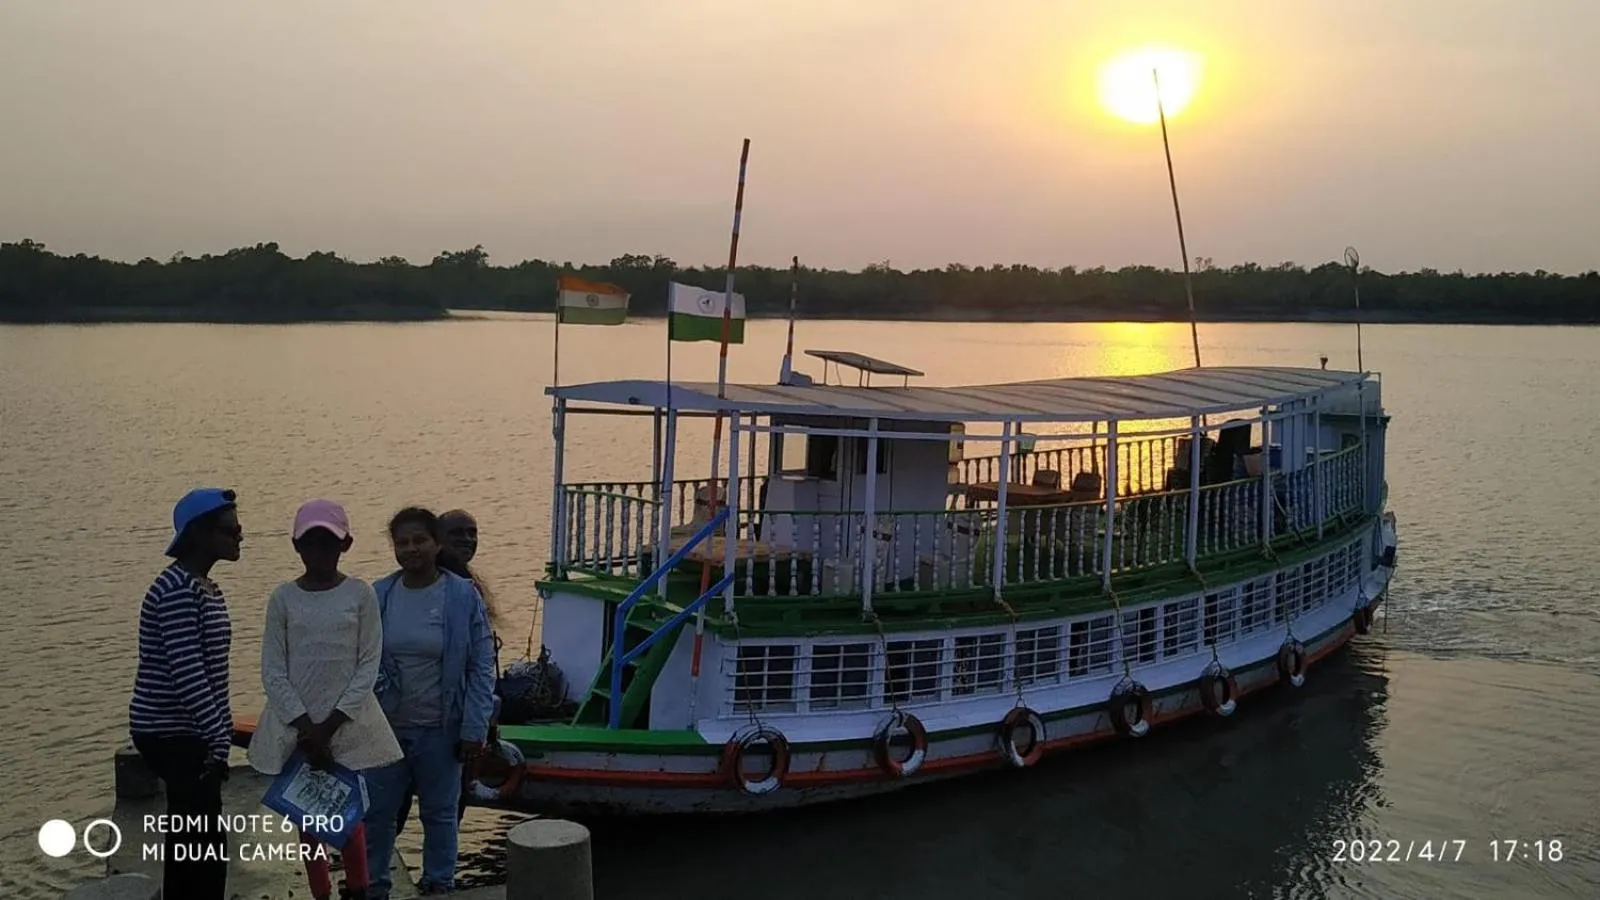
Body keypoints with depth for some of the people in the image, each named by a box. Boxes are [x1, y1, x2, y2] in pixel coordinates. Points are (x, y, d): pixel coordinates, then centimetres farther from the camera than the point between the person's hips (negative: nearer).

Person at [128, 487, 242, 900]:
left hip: (186, 733, 10)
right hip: (173, 734, -10)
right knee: (205, 843, -7)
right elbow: (186, 674, -24)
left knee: (192, 840, 15)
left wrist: (220, 734, 14)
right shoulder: (178, 589, -19)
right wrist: (219, 740, -24)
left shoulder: (205, 589, 11)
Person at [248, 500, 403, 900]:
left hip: (348, 721, -1)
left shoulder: (361, 594, -3)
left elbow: (369, 665, -5)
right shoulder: (283, 597, -1)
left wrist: (331, 724, -12)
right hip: (296, 722, 1)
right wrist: (305, 725, -11)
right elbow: (272, 671, -2)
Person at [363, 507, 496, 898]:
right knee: (376, 813, 10)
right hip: (386, 727, 2)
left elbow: (481, 668, -7)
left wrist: (474, 729, -10)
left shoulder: (463, 596, -9)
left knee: (440, 814, 12)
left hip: (440, 730, -2)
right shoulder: (379, 595, -2)